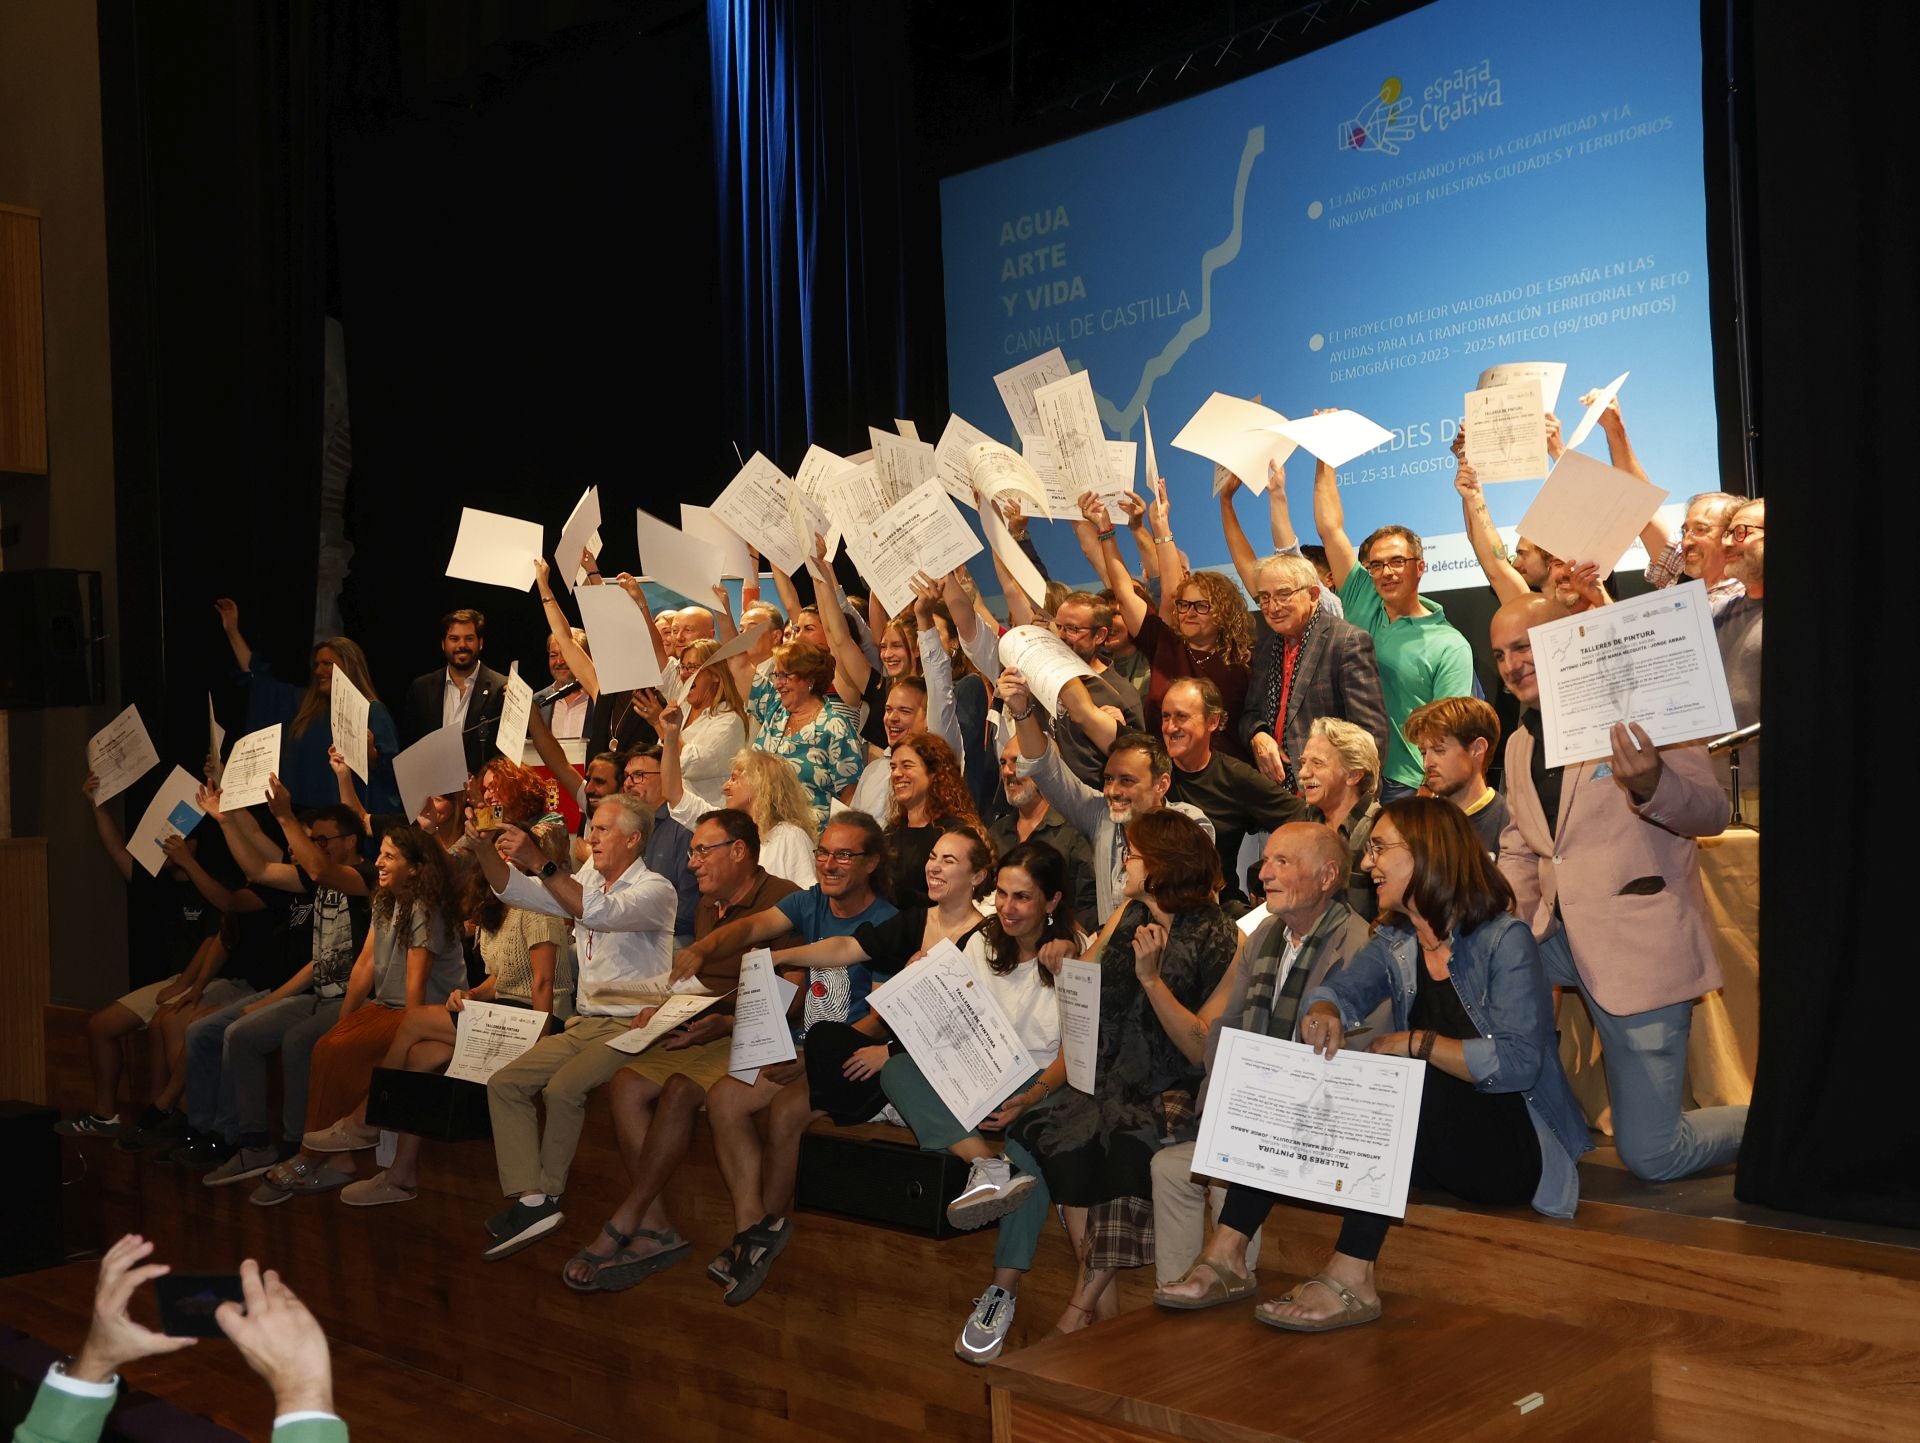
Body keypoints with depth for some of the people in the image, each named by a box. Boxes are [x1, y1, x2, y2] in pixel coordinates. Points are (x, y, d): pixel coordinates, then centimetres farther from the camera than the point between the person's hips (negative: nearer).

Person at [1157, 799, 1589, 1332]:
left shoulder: (1505, 938, -11)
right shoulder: (1394, 943, 11)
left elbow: (1520, 1061, -20)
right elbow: (1341, 989, -4)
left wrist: (1419, 1043, -22)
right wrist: (1323, 1013, -27)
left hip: (1514, 1147, -7)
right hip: (1425, 1129, 7)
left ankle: (1351, 1277, -36)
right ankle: (1227, 1253, -18)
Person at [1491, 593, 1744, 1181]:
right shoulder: (1520, 744, 12)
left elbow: (1713, 812, -11)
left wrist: (1651, 787, -33)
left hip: (1640, 944, -7)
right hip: (1560, 934, 7)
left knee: (1649, 1155, -6)